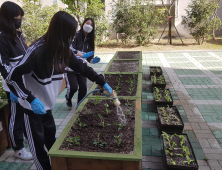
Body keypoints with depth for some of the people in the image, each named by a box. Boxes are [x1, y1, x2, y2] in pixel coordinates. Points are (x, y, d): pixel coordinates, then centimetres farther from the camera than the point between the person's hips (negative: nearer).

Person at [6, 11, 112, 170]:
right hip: (33, 105, -7)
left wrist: (103, 82, 1)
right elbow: (12, 77, -25)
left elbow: (81, 66, 3)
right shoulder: (38, 51, -29)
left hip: (47, 103, 7)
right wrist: (31, 99, -30)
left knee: (51, 135, 22)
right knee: (38, 143, 7)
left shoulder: (63, 49, -7)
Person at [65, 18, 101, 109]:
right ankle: (68, 98, 22)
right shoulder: (75, 35, -14)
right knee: (73, 87, -15)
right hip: (70, 67, -4)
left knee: (83, 88, -9)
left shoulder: (89, 40, 4)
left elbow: (89, 55, 5)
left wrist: (92, 60, -17)